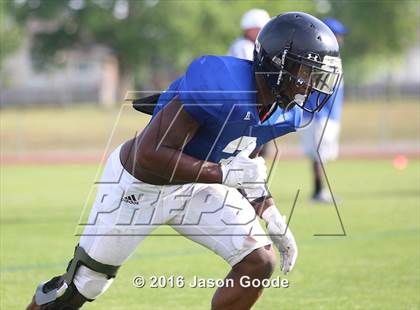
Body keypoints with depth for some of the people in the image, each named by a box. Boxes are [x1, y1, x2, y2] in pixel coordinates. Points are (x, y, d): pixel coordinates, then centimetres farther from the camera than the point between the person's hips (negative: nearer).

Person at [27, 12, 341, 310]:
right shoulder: (222, 88, -36)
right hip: (138, 185, -7)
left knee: (260, 262, -9)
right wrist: (226, 173, -34)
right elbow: (149, 155, -36)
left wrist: (273, 220, -2)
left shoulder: (283, 112, -9)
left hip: (196, 187, 7)